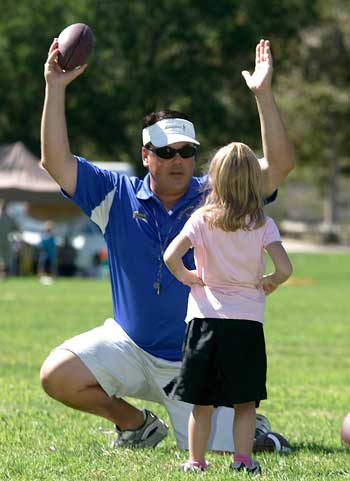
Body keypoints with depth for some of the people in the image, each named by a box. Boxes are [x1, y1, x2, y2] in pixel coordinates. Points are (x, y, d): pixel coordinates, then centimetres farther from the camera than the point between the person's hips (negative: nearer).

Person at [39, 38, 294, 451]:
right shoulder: (118, 196, -2)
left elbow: (278, 165, -16)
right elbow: (57, 162, -8)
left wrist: (262, 95, -26)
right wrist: (55, 89, -16)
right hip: (130, 347, 2)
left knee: (220, 452, -12)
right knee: (57, 376, -16)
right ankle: (136, 424, 11)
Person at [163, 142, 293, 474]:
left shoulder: (202, 220, -3)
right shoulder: (263, 225, -2)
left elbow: (171, 257, -14)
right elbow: (284, 268, -12)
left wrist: (188, 278, 5)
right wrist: (269, 283, 9)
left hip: (205, 319, 0)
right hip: (247, 320, 0)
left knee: (202, 401, 7)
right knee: (245, 401, 7)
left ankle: (196, 461, 9)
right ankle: (243, 459, 2)